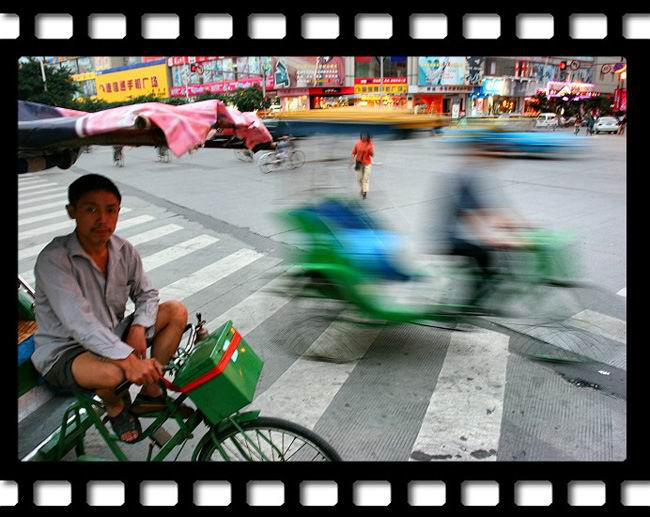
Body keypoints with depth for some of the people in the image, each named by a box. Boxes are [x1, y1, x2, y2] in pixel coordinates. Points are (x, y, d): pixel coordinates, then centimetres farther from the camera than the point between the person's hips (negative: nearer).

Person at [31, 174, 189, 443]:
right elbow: (79, 322, -34)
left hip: (111, 336, 7)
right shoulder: (53, 259, -25)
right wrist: (129, 359, -42)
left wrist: (138, 328, -17)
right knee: (112, 372, -39)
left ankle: (151, 393, 4)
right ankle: (115, 406, 0)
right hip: (63, 351, -7)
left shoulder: (124, 250, -5)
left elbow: (147, 294, 5)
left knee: (176, 311, -6)